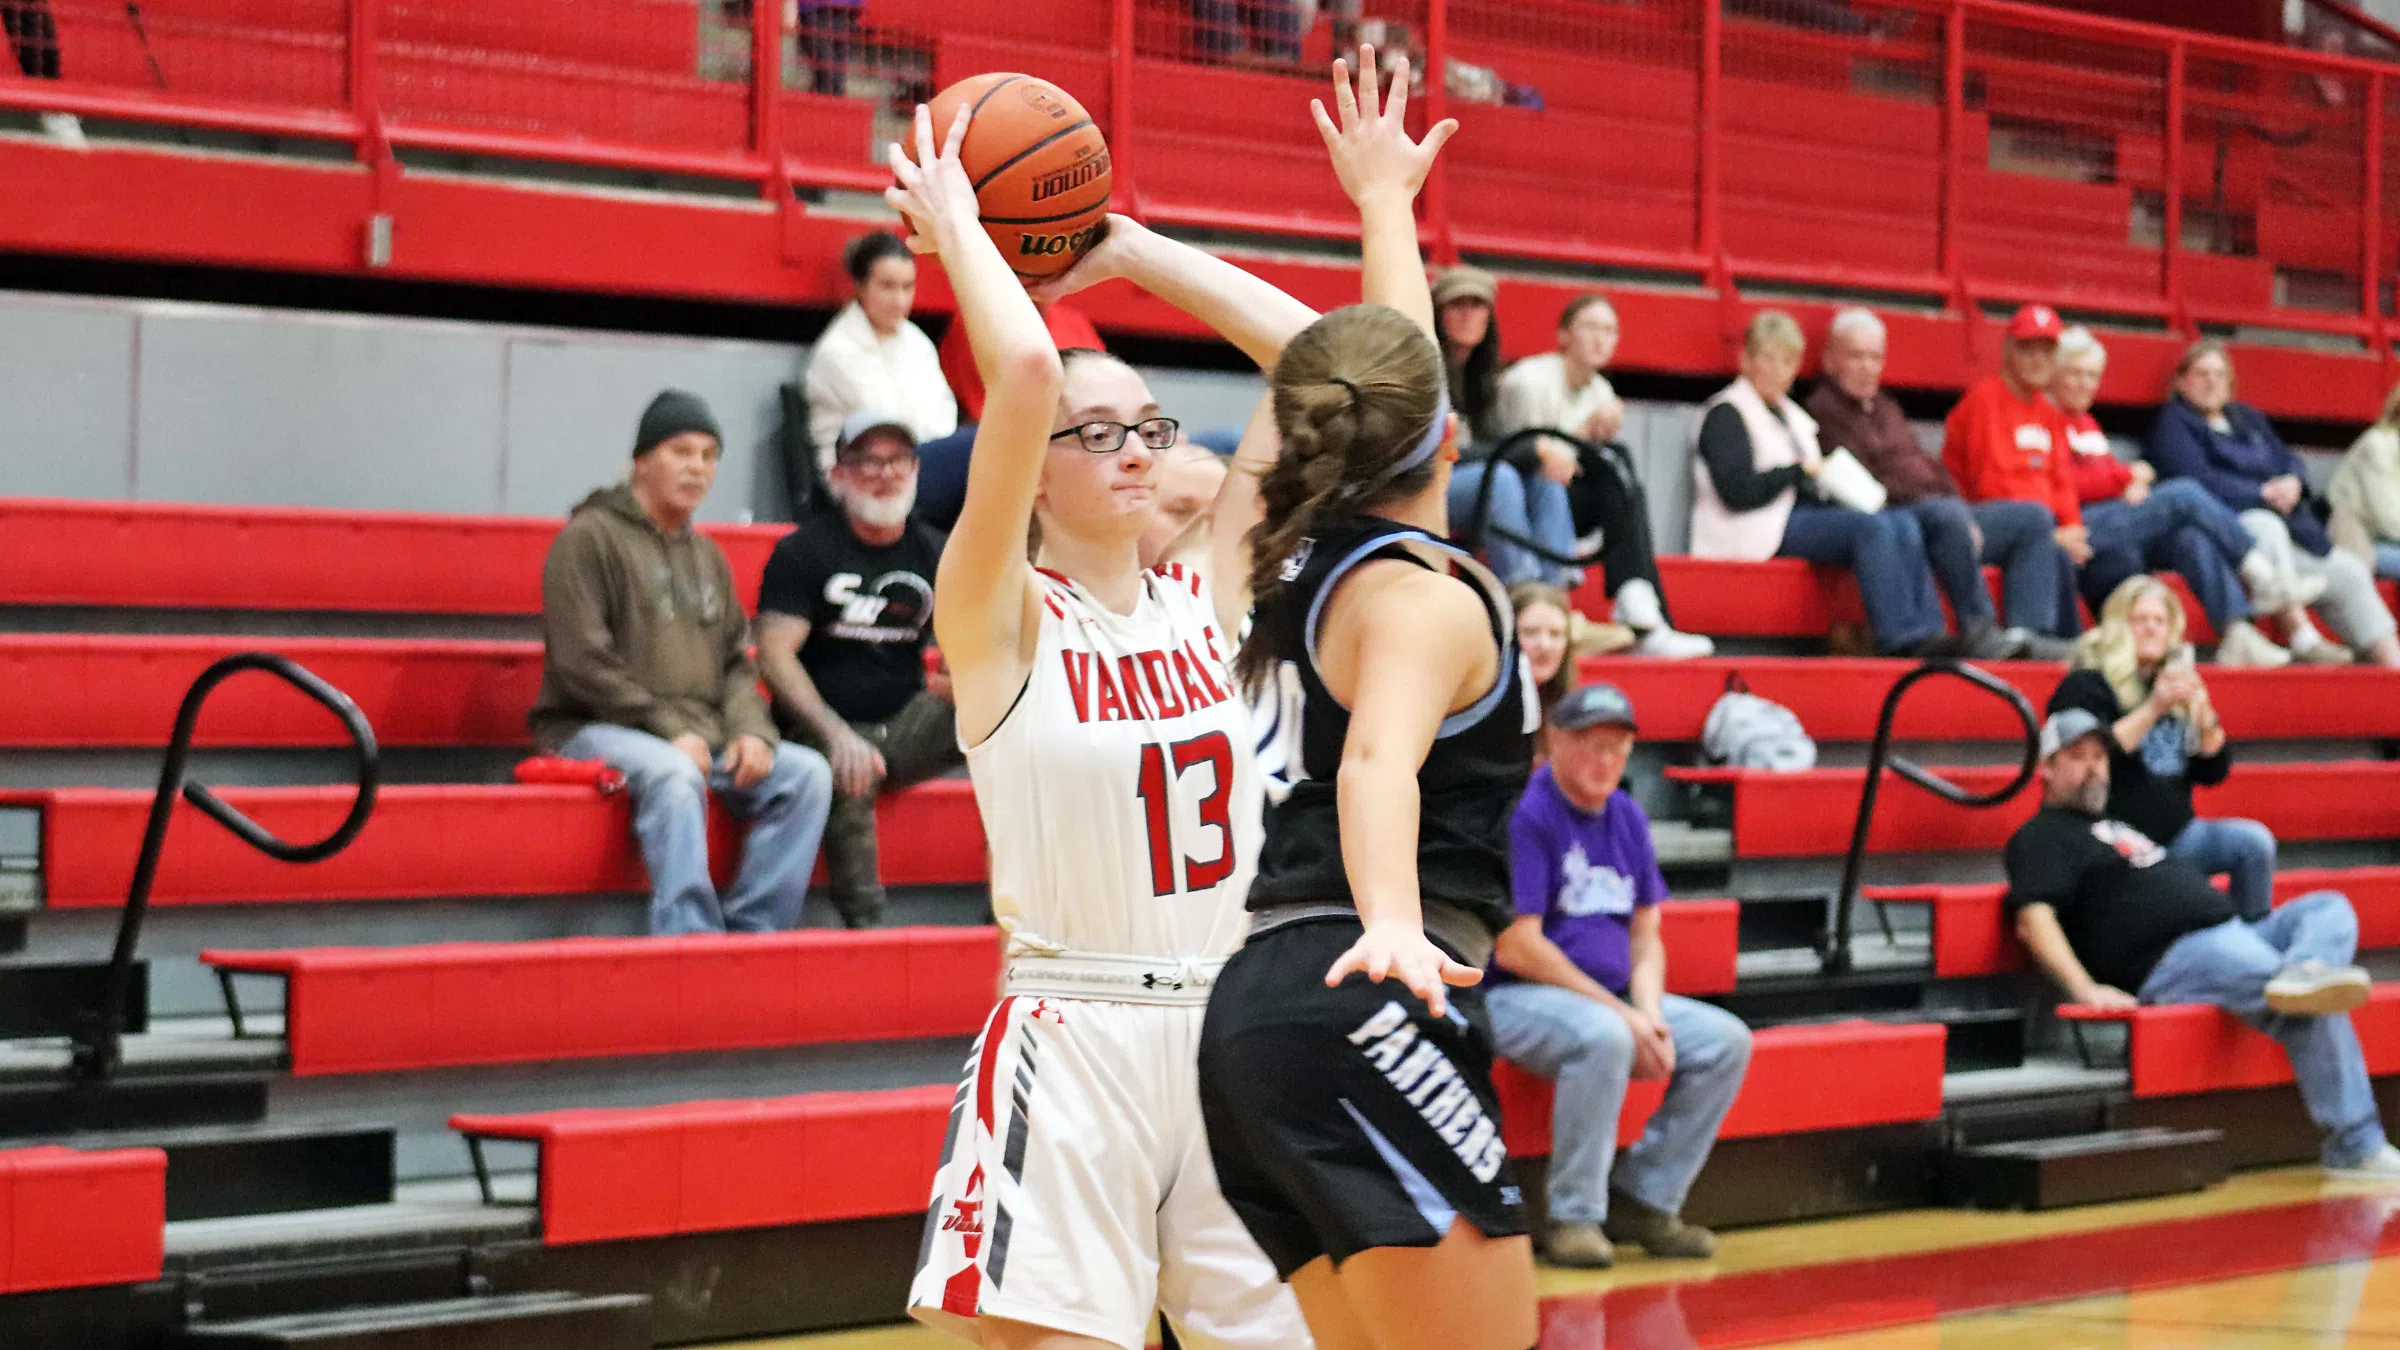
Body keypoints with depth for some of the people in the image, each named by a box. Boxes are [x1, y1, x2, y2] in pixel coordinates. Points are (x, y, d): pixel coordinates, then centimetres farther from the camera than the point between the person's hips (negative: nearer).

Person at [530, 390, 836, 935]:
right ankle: (689, 937, -39)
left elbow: (735, 661, 19)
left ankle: (751, 932, -18)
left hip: (702, 740, 7)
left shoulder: (708, 556, 21)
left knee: (807, 772, -13)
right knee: (674, 774, -37)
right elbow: (583, 661, -12)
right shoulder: (589, 538, -3)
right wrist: (670, 729, -15)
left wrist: (751, 729, -2)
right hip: (593, 729, -7)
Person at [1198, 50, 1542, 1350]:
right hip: (1362, 1012, -9)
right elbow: (1378, 764, -27)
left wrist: (1386, 204, 50)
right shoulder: (1424, 594, -7)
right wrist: (1391, 921, -45)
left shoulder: (1311, 549, 18)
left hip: (1259, 1012, 9)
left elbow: (1383, 374, 36)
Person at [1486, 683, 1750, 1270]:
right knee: (1603, 1037, -37)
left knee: (1726, 1040, -7)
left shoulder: (1627, 818, 12)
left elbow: (1644, 935, 15)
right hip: (1518, 1000, -8)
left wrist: (1649, 1014, -6)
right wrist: (1621, 1014, -17)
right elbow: (1515, 947, -19)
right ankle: (1573, 1217, -24)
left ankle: (1643, 1199, -2)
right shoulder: (1525, 813, -13)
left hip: (1615, 1000, 8)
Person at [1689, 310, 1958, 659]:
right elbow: (1736, 491, -13)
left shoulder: (1792, 416, 30)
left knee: (1902, 526, -17)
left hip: (1804, 513, 8)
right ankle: (1900, 638, -38)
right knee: (1871, 527, -29)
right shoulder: (1724, 415, 3)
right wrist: (1801, 471, -9)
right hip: (1762, 530, -8)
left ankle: (1929, 630, -31)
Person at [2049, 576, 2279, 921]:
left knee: (2255, 841, -18)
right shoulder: (2086, 685, 2)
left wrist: (2203, 713, -6)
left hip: (2175, 834, 6)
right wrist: (2153, 709, -19)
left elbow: (2213, 772, 12)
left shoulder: (2177, 683, 18)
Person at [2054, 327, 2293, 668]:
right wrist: (2126, 477, -6)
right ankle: (2262, 575, -19)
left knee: (2191, 537, -22)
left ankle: (2236, 634, -32)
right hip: (2076, 530, -8)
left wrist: (2133, 487, 0)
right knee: (2185, 494, -20)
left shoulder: (2087, 423, 29)